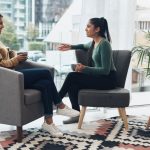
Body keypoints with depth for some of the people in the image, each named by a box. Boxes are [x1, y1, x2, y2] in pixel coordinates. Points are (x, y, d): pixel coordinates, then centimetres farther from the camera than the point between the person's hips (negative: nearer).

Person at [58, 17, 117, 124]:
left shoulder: (104, 44, -18)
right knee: (72, 84, -12)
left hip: (107, 79, -8)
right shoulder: (94, 43, 9)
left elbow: (105, 70, -22)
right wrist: (71, 47, 19)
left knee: (72, 76, -19)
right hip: (98, 77, 8)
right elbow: (84, 46, 36)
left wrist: (85, 68, -26)